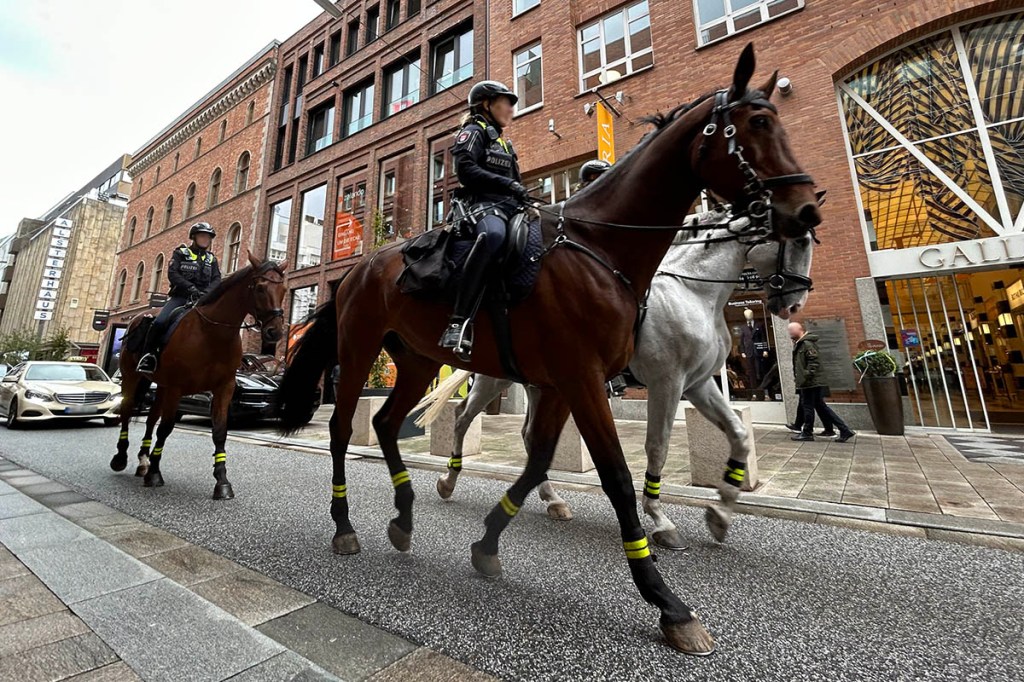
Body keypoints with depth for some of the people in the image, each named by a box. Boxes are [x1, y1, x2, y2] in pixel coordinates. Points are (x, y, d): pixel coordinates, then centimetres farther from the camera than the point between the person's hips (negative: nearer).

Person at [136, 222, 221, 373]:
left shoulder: (212, 259, 17)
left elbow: (216, 280, 4)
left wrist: (206, 292, -17)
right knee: (160, 322, -24)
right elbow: (172, 273, -5)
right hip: (180, 296, -2)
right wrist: (191, 288, -21)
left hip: (202, 299, 2)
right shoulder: (181, 253, 9)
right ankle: (149, 354, -6)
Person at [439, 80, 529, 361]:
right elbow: (465, 170, -9)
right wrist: (507, 183, -15)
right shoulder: (474, 130, 10)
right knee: (493, 235, -42)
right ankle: (459, 324, -48)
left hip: (510, 206, 9)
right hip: (483, 203, -9)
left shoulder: (504, 142, 34)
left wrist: (523, 194, 10)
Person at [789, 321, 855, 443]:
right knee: (821, 406, 12)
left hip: (809, 383, -10)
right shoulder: (800, 343, 16)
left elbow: (814, 361, -22)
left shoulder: (807, 343, -15)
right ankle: (845, 430, 14)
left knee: (808, 407, 1)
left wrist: (806, 376, -23)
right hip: (813, 382, 10)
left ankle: (807, 433, 12)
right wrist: (798, 376, 18)